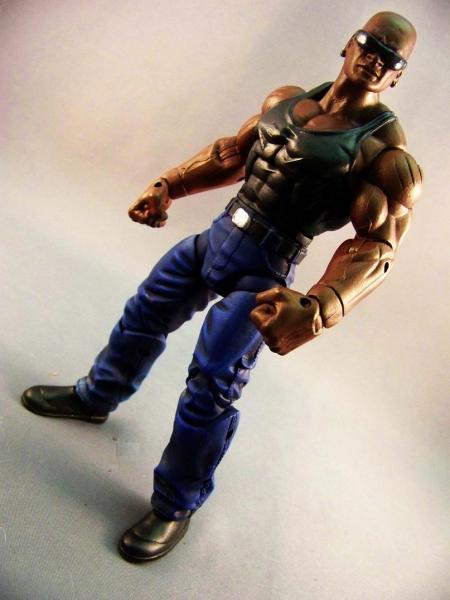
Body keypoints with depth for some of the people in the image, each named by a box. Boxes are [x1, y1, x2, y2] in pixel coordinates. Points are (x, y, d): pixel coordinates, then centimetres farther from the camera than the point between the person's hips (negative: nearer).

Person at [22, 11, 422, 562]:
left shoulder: (386, 154, -14)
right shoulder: (285, 100, 6)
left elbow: (375, 247, -24)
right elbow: (232, 153, 17)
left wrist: (317, 308, -41)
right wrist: (168, 186, 6)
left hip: (261, 273, -7)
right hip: (218, 233, 7)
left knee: (211, 388, -7)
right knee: (144, 315, 19)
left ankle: (175, 508, 15)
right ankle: (95, 397, 47)